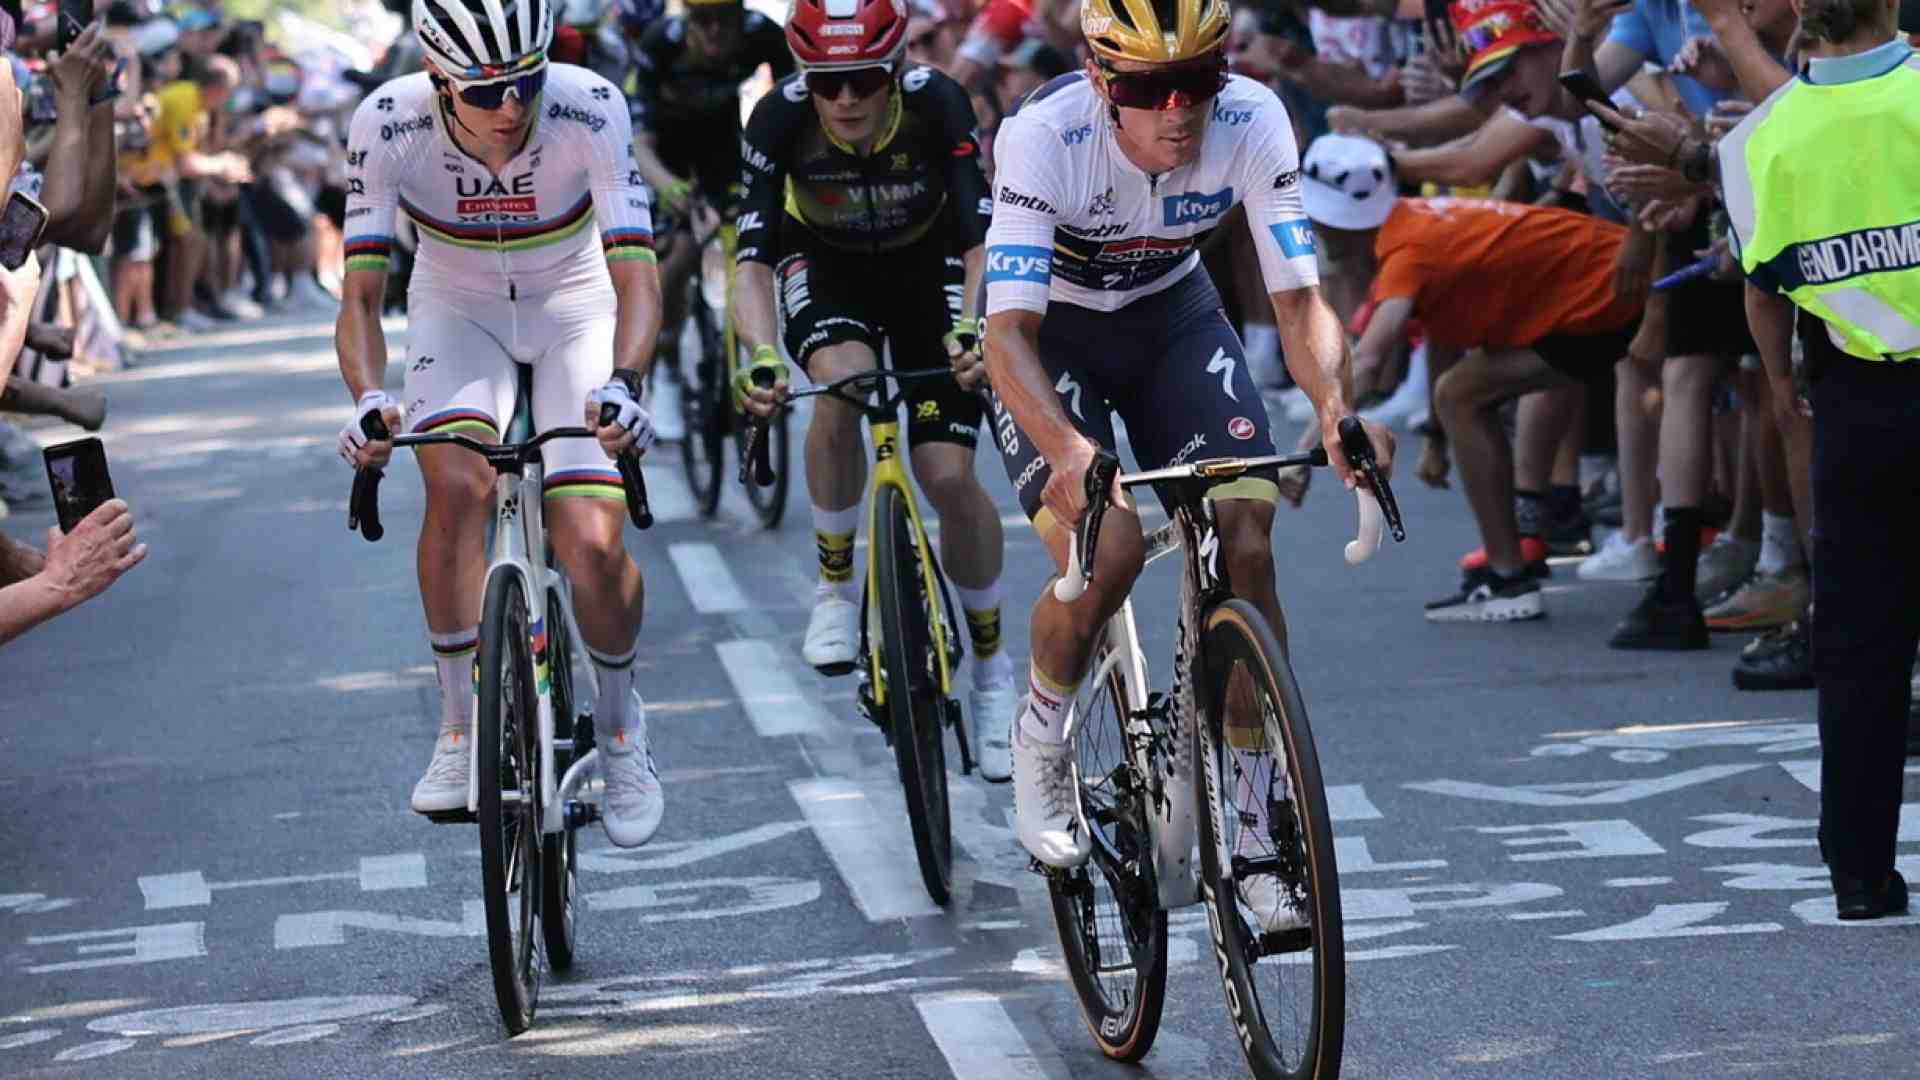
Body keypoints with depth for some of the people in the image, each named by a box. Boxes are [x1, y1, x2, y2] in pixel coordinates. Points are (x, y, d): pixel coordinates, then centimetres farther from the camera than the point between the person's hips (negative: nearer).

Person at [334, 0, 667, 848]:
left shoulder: (590, 111, -30)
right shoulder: (388, 125, -26)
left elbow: (635, 274, -33)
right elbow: (362, 292, -24)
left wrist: (622, 382, -51)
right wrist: (367, 398, -43)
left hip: (574, 306, -1)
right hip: (457, 307, 1)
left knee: (592, 545, -16)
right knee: (458, 484, -28)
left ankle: (620, 723, 15)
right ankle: (460, 730, -12)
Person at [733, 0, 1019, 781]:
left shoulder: (938, 107, -31)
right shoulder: (779, 119, -29)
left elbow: (983, 241, -34)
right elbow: (754, 259, -31)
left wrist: (973, 331, -53)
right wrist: (759, 355, -49)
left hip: (925, 262, 0)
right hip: (825, 263, 0)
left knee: (949, 476, -11)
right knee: (842, 384, -33)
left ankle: (991, 663, 11)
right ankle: (836, 587, -11)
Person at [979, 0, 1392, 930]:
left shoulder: (1251, 122, -26)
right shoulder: (1043, 136, -34)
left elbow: (1298, 297, -25)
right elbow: (1007, 330, -39)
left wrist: (1335, 405, -45)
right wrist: (1067, 450, -56)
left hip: (1173, 314, 3)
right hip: (1051, 332, -3)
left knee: (1246, 545, -15)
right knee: (1104, 554, -24)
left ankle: (1251, 821, -3)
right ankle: (1040, 740, 7)